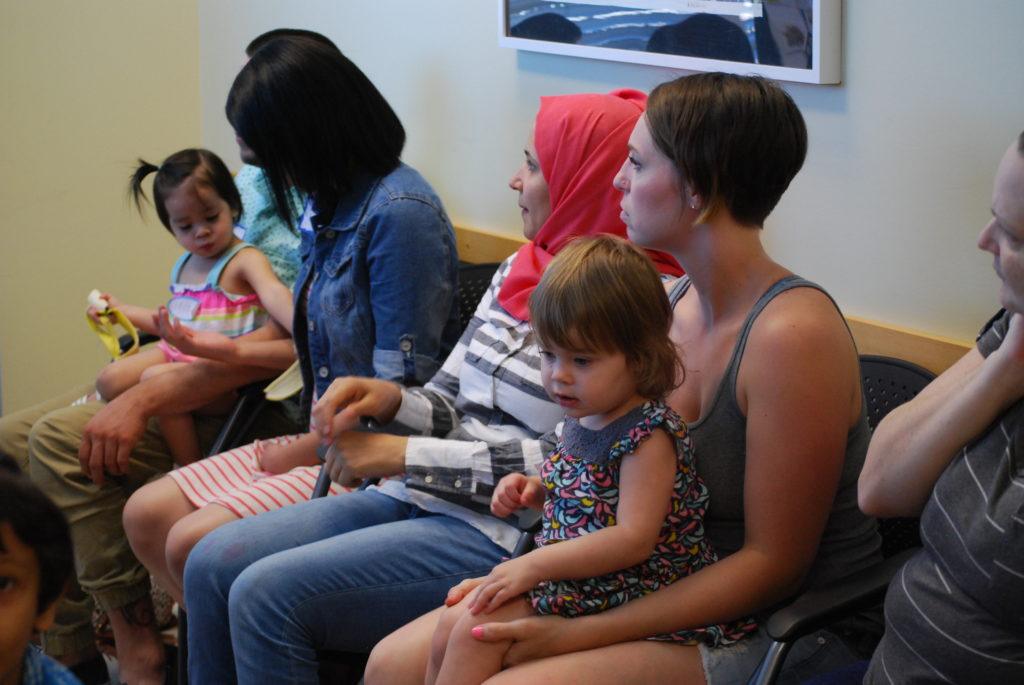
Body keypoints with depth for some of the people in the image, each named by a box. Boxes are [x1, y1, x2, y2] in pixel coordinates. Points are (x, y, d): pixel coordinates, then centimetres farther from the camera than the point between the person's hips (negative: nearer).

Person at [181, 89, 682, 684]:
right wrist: (389, 401, -6)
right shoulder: (521, 272, 12)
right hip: (423, 500, 9)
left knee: (267, 594, -19)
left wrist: (402, 455, -15)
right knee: (212, 565, -3)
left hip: (508, 536, -8)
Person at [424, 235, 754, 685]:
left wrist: (535, 565, -26)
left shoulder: (650, 436, -19)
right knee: (454, 623, 2)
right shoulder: (583, 417, 8)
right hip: (570, 578, 9)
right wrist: (535, 491, 5)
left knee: (476, 630, -19)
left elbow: (634, 539, -26)